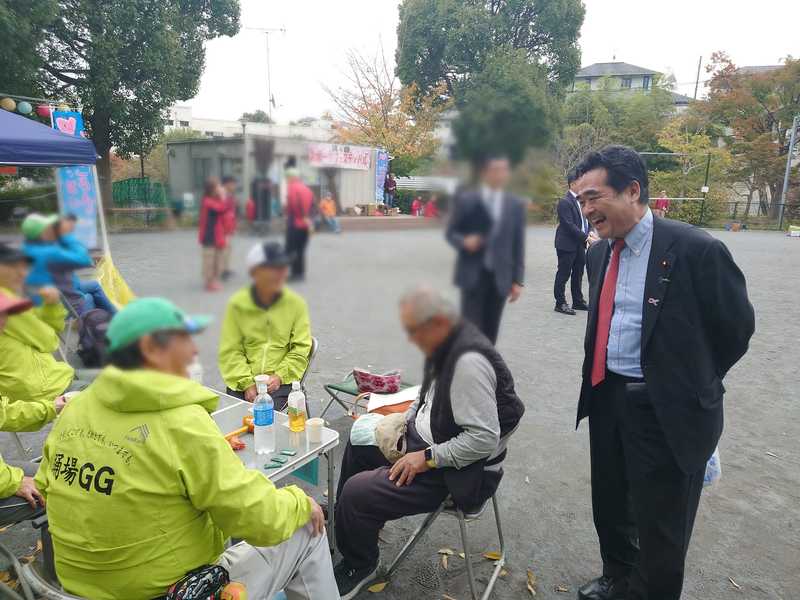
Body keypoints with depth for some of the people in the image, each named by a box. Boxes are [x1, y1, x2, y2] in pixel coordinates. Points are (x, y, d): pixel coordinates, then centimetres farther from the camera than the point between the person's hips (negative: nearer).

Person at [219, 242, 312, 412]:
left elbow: (301, 349, 3)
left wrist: (279, 376, -10)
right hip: (243, 380, 1)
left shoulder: (296, 303, 2)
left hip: (282, 380, -1)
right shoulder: (237, 304, 2)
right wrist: (247, 383, -10)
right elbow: (230, 351, 1)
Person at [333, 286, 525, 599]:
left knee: (356, 492, -17)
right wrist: (402, 421, 3)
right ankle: (345, 526, 43)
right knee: (359, 442, 21)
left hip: (454, 471, -10)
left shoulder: (469, 361, -30)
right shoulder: (447, 345, 0)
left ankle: (359, 567, 14)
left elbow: (485, 439, -30)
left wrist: (427, 458, -24)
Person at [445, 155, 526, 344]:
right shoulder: (466, 201, 2)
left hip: (500, 278, 2)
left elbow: (518, 245, 8)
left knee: (490, 332, 5)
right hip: (473, 275, -2)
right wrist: (464, 241, -16)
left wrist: (518, 280, 4)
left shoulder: (516, 205, 9)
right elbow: (451, 233, 7)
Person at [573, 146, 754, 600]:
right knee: (609, 507, 23)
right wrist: (613, 382, 11)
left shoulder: (696, 249, -18)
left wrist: (689, 385, 5)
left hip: (666, 408, -6)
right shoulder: (599, 254, 4)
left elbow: (736, 327, -6)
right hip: (606, 398, 7)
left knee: (661, 527, 10)